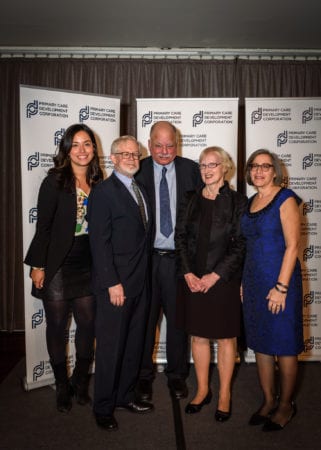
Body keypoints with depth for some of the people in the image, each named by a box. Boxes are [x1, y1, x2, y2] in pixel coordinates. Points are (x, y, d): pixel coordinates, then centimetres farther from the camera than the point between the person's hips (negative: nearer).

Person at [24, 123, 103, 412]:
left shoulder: (98, 183, 5)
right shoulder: (55, 182, -8)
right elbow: (43, 226, -9)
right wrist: (38, 265, -10)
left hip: (88, 267, 4)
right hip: (58, 266, -4)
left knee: (88, 324, 8)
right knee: (57, 326, 9)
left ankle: (81, 383, 28)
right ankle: (62, 386, 28)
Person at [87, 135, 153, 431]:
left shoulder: (140, 190, 13)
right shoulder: (104, 192, -10)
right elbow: (99, 242, -15)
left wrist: (143, 275, 7)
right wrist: (112, 283, -18)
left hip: (140, 282, 8)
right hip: (116, 284, -7)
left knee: (134, 344, 17)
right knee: (111, 346, 5)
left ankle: (125, 395, 35)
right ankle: (103, 407, 23)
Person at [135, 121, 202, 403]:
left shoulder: (191, 170, 2)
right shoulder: (137, 171, -1)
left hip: (179, 259, 1)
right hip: (145, 258, 0)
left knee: (178, 320, 14)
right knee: (145, 319, 13)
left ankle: (177, 375, 34)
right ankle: (144, 376, 33)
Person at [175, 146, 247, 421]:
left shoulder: (237, 201, -4)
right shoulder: (191, 200, 6)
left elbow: (241, 245, -8)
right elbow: (180, 237, 5)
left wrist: (215, 276, -13)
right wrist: (188, 273, -6)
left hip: (224, 280, -3)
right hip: (193, 280, 3)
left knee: (226, 337, 9)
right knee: (198, 336, 12)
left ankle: (224, 395, 26)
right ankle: (202, 390, 30)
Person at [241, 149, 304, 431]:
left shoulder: (285, 199, -8)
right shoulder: (251, 203, 12)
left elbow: (292, 246, -13)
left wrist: (281, 287, -17)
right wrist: (244, 282, 11)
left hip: (280, 280, -6)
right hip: (253, 280, 7)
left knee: (284, 345, 5)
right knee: (261, 344, 13)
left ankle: (286, 405, 24)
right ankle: (269, 401, 28)